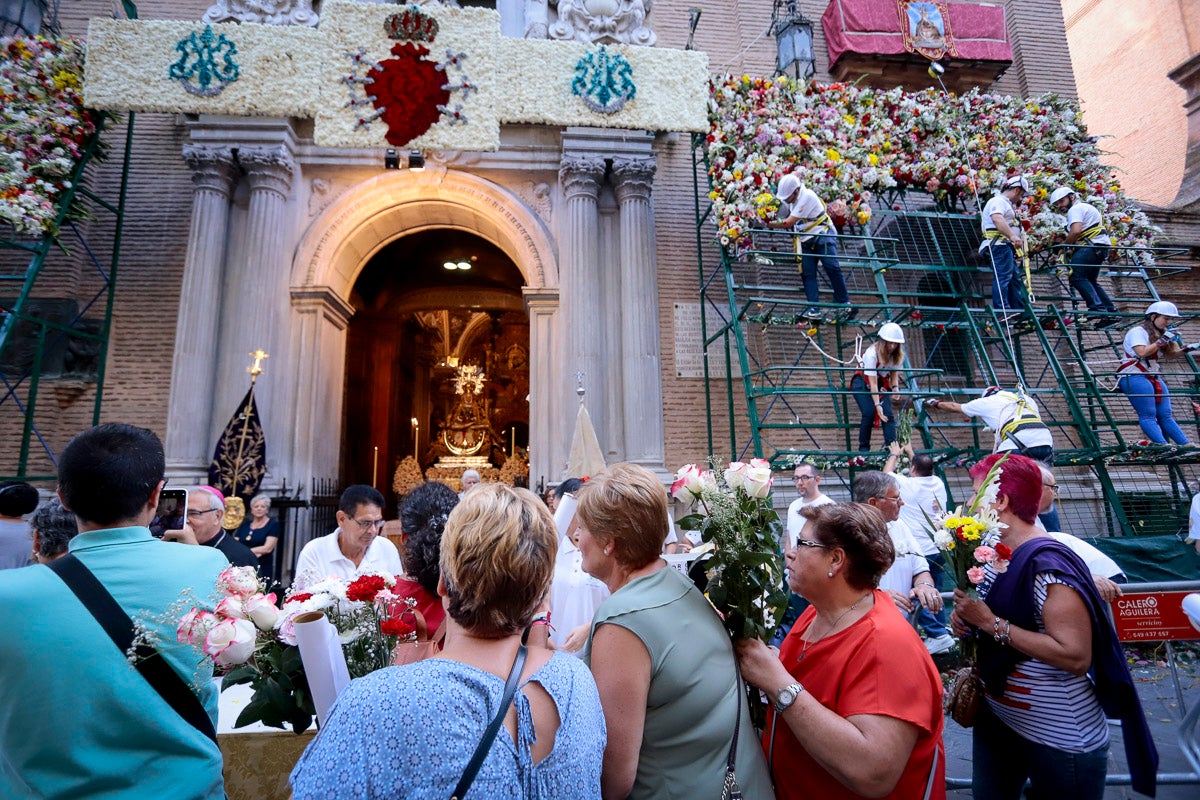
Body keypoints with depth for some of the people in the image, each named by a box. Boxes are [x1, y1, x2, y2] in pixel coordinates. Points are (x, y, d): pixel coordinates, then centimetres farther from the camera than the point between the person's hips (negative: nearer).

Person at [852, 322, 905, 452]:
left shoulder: (897, 355, -11)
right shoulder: (872, 354, -30)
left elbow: (894, 374, -1)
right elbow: (872, 383, -31)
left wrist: (895, 387, -23)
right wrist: (877, 404, -36)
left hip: (882, 383, 5)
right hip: (863, 383, -5)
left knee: (889, 414, -13)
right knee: (869, 413, -20)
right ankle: (863, 448, -7)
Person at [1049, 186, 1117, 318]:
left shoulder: (1075, 209, -4)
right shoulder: (1086, 206, 30)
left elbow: (1075, 231, -20)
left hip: (1092, 245, -11)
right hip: (1101, 246, 11)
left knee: (1077, 277, -15)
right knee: (1090, 280, 15)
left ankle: (1097, 307, -22)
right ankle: (1110, 310, 12)